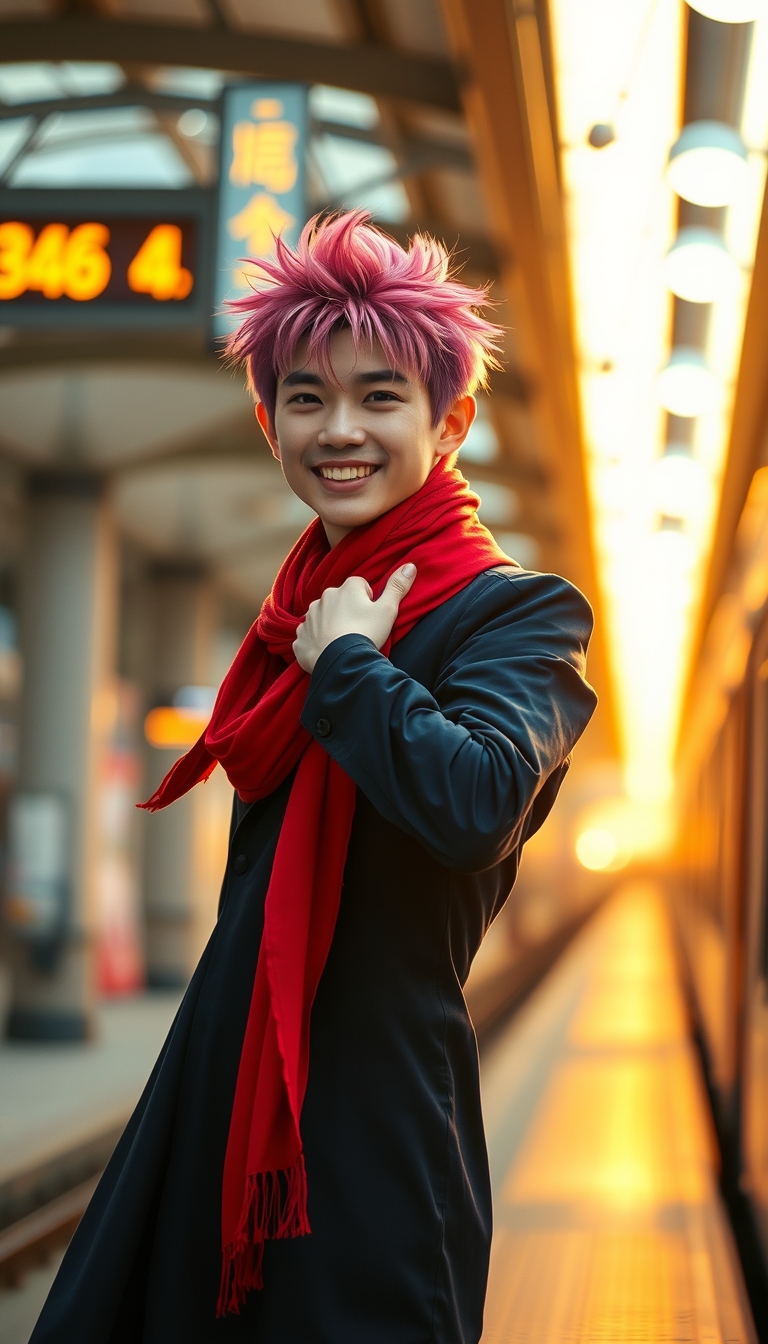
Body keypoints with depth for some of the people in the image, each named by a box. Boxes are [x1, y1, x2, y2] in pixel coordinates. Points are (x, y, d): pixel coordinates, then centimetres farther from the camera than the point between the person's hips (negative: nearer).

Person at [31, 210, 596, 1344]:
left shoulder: (516, 612, -9)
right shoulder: (301, 610, 12)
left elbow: (477, 802, -31)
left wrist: (345, 661, -18)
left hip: (373, 1110, -7)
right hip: (226, 1080, 7)